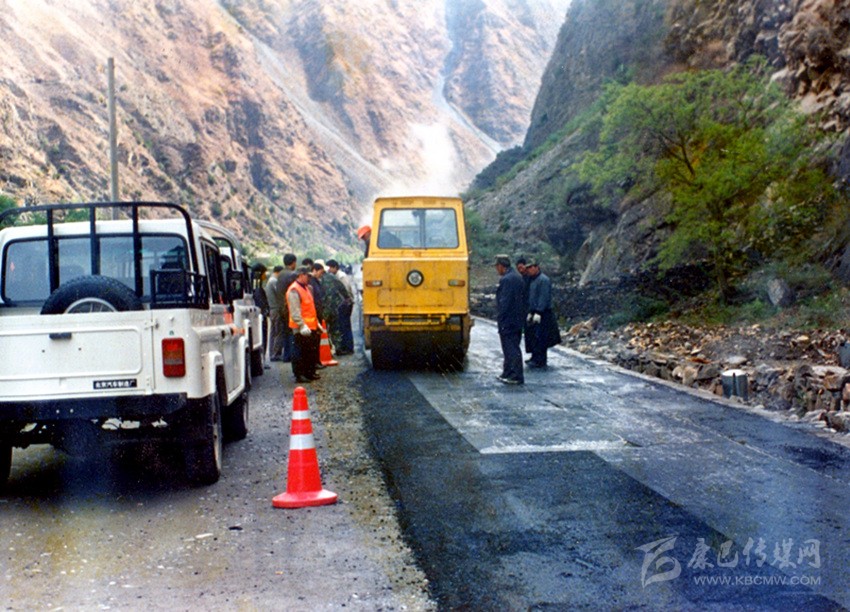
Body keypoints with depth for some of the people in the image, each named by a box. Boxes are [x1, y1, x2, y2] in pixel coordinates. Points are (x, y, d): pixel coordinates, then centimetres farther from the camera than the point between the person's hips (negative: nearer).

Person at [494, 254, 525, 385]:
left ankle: (517, 376, -5)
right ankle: (508, 374, 23)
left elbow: (503, 302, -21)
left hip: (507, 320, -10)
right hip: (517, 319, 10)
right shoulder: (517, 277, 12)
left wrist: (500, 318, -14)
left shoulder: (506, 279, -18)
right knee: (513, 347, 15)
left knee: (511, 348, -6)